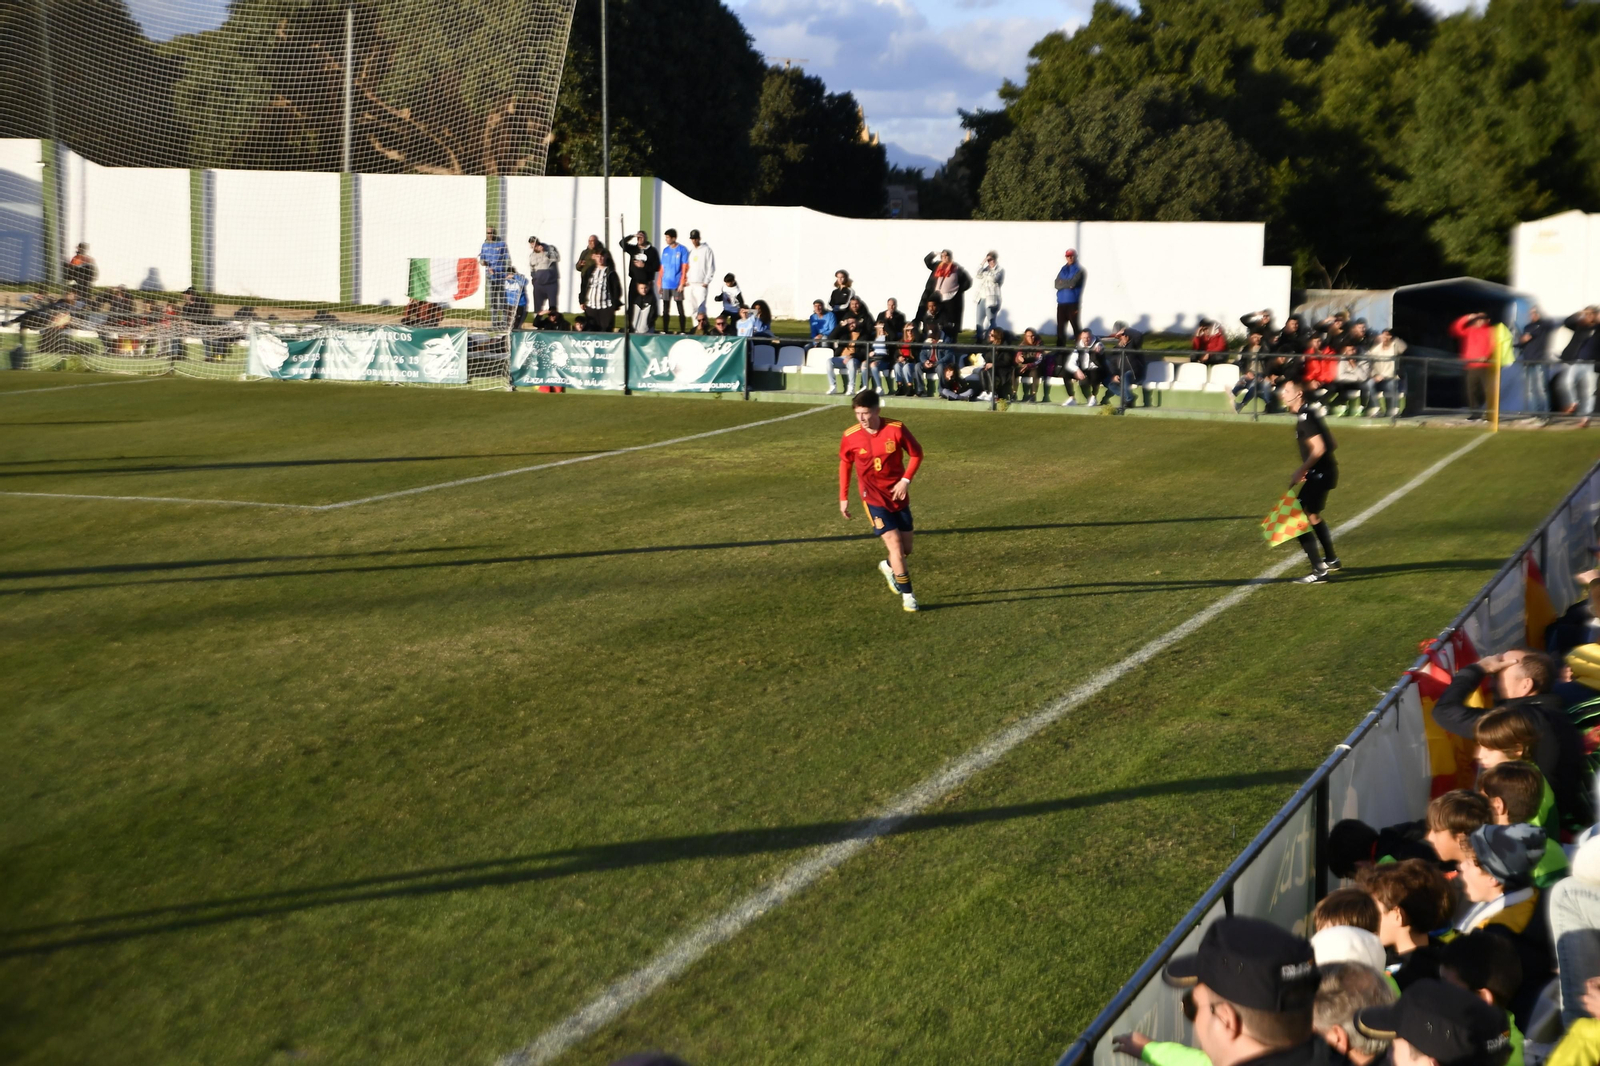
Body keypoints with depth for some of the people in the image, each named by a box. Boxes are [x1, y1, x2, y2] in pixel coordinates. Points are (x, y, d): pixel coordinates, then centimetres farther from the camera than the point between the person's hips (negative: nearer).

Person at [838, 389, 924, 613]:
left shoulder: (896, 429, -14)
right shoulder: (850, 437, -11)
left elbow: (916, 453, -2)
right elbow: (845, 464, 6)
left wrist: (906, 480, -14)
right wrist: (843, 497, 6)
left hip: (898, 496, 2)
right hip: (874, 499, -2)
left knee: (906, 549, 8)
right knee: (895, 545, -14)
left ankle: (888, 567, 43)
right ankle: (907, 595, -3)